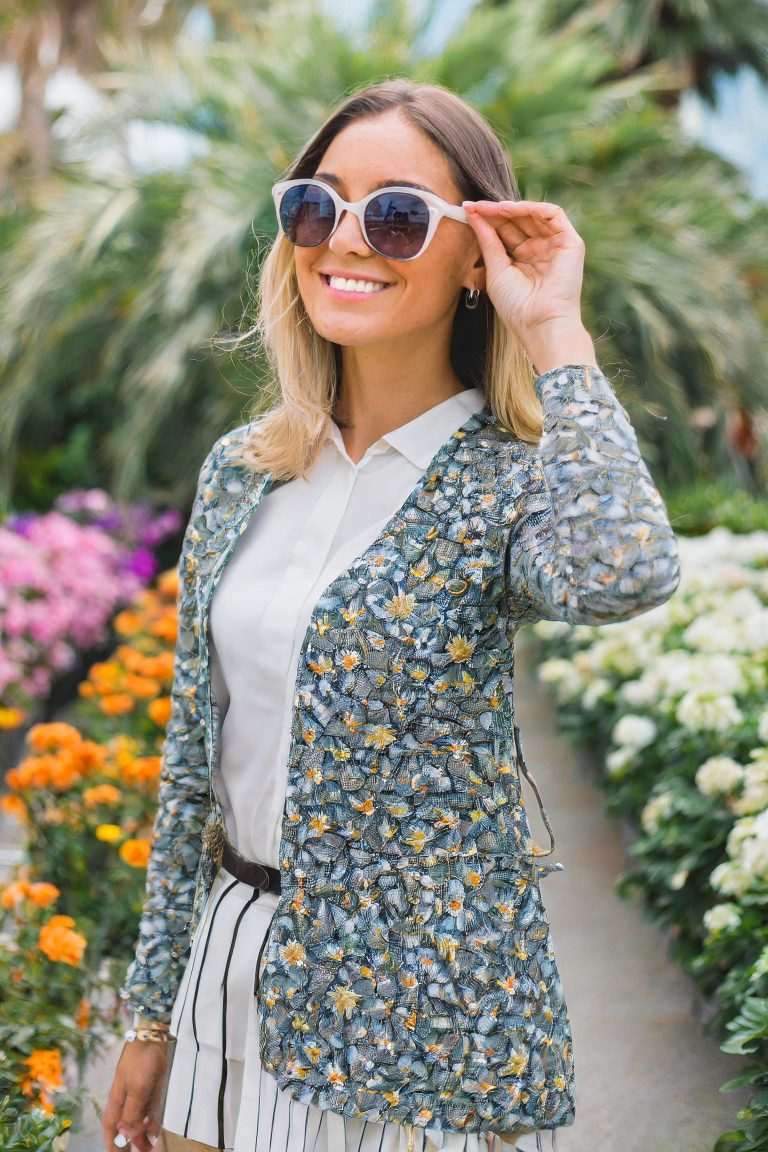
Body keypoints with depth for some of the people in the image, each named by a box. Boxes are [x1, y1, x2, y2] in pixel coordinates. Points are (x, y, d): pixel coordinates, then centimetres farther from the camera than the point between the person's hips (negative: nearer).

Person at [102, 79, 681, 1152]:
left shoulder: (509, 478, -12)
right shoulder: (240, 469, 3)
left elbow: (622, 573, -38)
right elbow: (193, 751, 8)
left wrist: (556, 336, -24)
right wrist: (154, 1011, 10)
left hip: (416, 1007, -4)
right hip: (229, 971, 5)